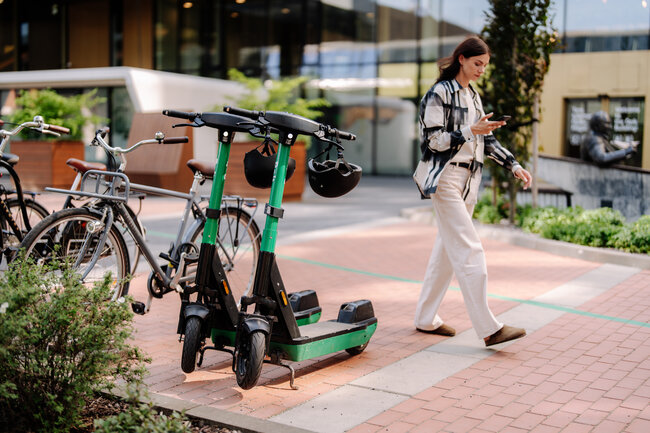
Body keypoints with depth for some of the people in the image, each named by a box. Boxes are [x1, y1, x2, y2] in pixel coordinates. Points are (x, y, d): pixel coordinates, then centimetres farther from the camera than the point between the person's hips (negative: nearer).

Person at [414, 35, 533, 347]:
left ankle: (426, 319, 19)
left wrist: (514, 165, 10)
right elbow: (433, 140, -13)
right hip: (446, 178, -8)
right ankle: (488, 329, -12)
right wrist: (470, 131, -21)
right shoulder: (440, 93, -7)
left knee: (447, 250, 10)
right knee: (470, 251, -12)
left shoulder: (473, 96, 17)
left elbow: (486, 140, 19)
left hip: (469, 180, 8)